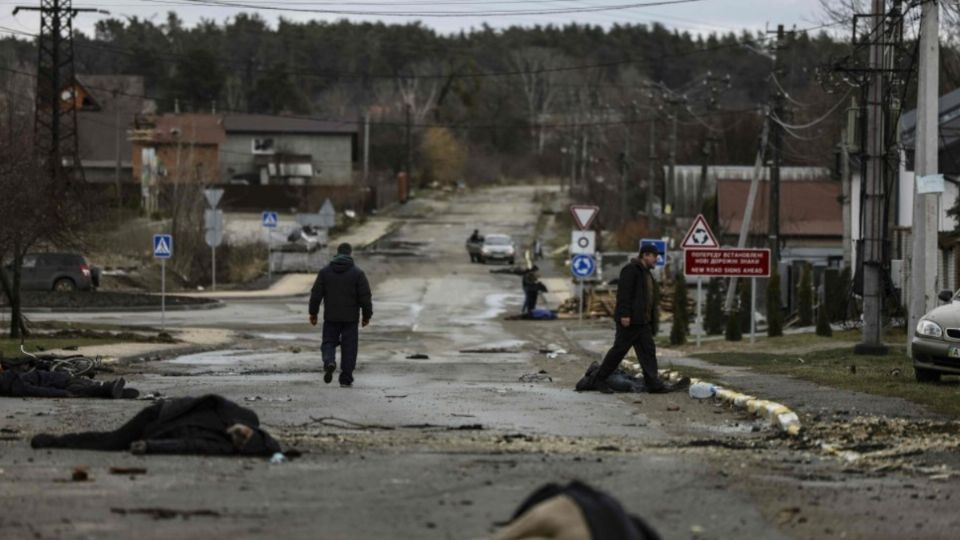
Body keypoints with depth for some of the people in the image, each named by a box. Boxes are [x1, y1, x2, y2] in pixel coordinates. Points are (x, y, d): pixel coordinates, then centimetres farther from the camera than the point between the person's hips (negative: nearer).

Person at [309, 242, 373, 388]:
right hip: (351, 318, -1)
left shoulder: (325, 272, 2)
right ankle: (346, 379, 5)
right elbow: (365, 297, -5)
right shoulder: (357, 273, -4)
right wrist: (366, 315, 6)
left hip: (331, 317, 1)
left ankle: (329, 361, -19)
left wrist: (313, 313, 11)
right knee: (349, 348, 5)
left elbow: (316, 294, 2)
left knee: (329, 342, 12)